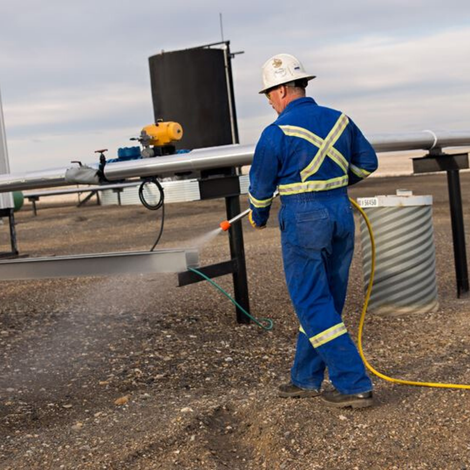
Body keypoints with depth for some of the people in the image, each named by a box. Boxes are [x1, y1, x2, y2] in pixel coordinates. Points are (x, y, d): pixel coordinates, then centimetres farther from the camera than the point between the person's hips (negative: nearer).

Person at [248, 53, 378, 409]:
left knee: (313, 306, 0)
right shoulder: (339, 120, 6)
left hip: (303, 220, -7)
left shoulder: (277, 133, -11)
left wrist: (259, 218, 19)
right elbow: (367, 163, 15)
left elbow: (260, 185, -1)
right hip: (341, 213, 7)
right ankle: (306, 379, 27)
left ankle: (355, 385, -2)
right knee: (326, 300, 15)